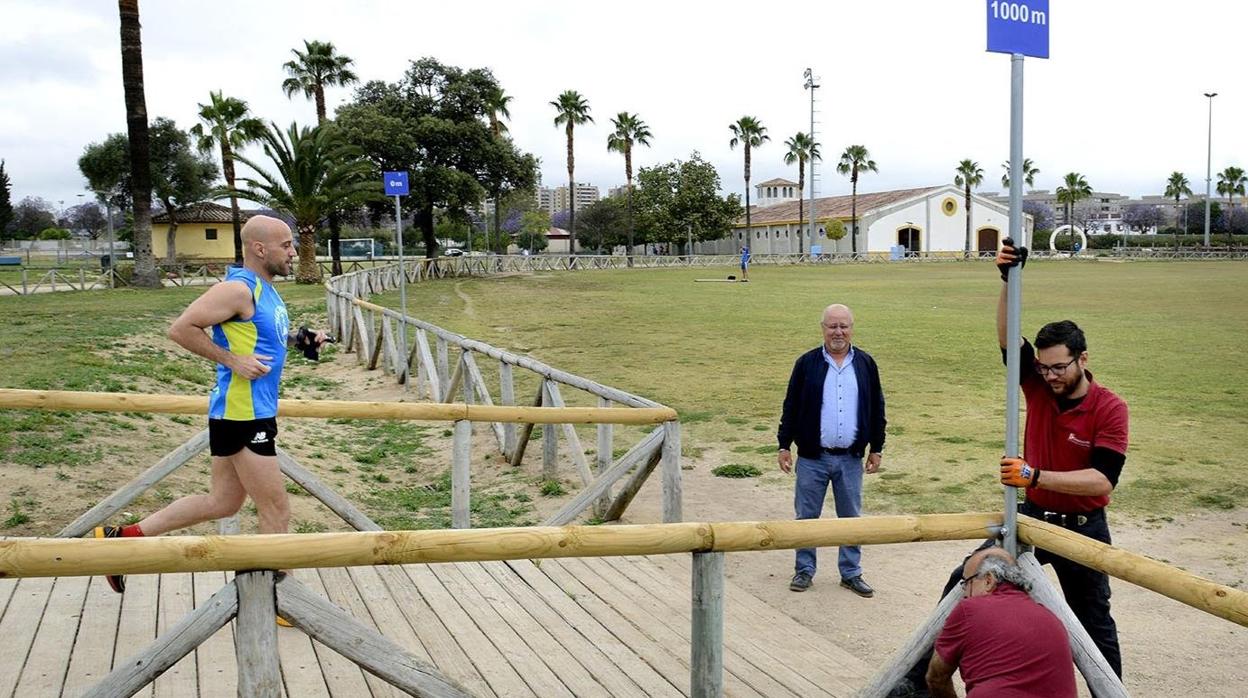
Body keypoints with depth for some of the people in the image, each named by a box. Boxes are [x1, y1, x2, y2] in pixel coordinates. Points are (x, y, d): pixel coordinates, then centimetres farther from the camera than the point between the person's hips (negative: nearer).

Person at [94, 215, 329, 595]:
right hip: (242, 417, -10)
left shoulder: (266, 289, 13)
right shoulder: (238, 289, -17)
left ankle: (120, 537, 27)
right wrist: (233, 360, -21)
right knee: (277, 513, -1)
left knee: (221, 503, 19)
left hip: (254, 414, 10)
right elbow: (181, 328, -21)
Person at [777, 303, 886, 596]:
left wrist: (876, 448, 7)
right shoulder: (807, 363, -2)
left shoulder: (865, 364, 3)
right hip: (812, 457, -1)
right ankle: (804, 570, 21)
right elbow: (791, 406, 0)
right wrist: (784, 445, -2)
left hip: (850, 459, 2)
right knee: (807, 516, 7)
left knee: (851, 517, 10)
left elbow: (876, 408, 8)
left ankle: (851, 573, 22)